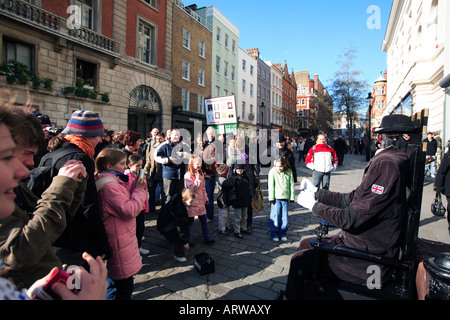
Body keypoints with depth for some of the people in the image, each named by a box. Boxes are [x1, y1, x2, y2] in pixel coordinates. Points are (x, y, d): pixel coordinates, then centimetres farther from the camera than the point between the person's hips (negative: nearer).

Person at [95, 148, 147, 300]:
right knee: (125, 283, 3)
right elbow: (129, 211, -25)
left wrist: (136, 187, 2)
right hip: (119, 241, -11)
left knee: (121, 281, 24)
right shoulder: (109, 185, -22)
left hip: (122, 237, 11)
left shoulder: (113, 181, 11)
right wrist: (140, 190, -15)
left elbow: (126, 202, 15)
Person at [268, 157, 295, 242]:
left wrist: (292, 197, 7)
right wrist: (271, 198, -6)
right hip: (276, 197, -2)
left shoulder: (289, 172, 3)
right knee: (275, 216, -1)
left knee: (284, 216, 6)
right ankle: (274, 234, 12)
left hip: (285, 197, 2)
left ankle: (283, 234, 19)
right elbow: (271, 185, -3)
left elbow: (292, 185, 9)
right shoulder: (272, 171, -3)